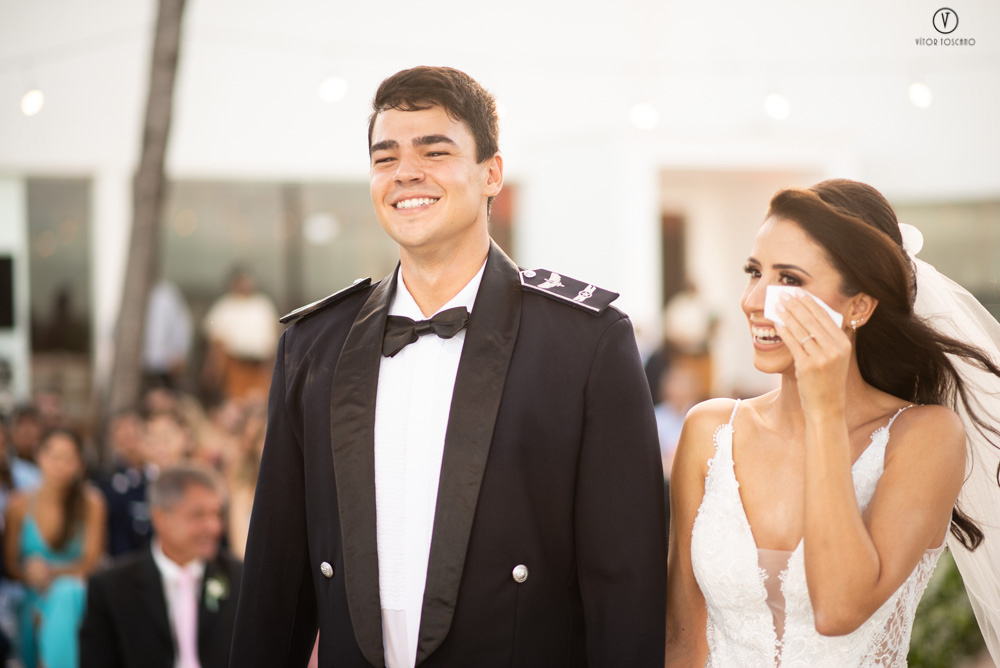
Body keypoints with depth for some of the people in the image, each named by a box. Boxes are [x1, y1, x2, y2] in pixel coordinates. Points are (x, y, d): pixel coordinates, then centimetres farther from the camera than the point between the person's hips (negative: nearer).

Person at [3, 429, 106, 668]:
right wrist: (31, 574, -19)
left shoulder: (91, 502, -5)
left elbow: (91, 561, -3)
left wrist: (52, 572, -21)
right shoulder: (19, 505, -1)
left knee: (64, 597, -35)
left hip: (75, 592, -1)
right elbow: (11, 562, 3)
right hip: (31, 595, 1)